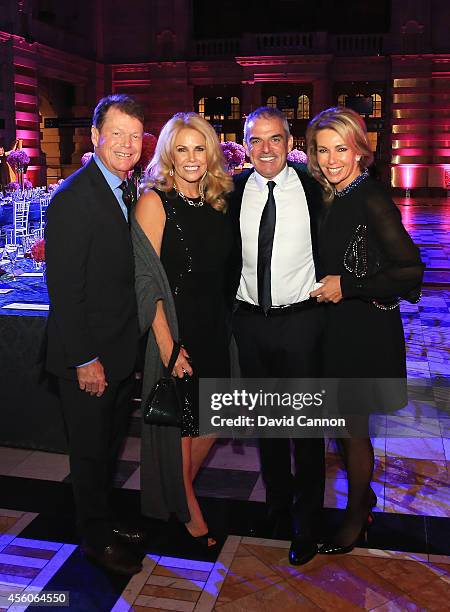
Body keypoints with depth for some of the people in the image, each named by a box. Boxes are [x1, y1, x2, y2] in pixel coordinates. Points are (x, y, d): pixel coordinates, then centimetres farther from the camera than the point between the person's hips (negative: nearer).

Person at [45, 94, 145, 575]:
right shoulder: (72, 199, -19)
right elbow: (64, 289, -20)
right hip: (88, 357, -8)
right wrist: (85, 360, -19)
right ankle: (97, 538, 31)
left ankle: (102, 517, 42)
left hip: (123, 352, 8)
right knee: (91, 450, 11)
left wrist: (130, 346, 7)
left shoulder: (128, 193, 7)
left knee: (109, 445, 22)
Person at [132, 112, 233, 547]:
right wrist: (166, 342, -18)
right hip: (175, 328, -6)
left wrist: (222, 324, 9)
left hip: (214, 327, 6)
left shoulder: (215, 201, 8)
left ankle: (182, 490, 40)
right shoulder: (155, 201, -10)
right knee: (180, 421, 9)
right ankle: (188, 509, 32)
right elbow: (146, 278, -15)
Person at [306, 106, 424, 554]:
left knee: (352, 427, 8)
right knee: (344, 421, 18)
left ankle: (355, 517, 30)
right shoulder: (336, 199, 6)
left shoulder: (371, 200, -19)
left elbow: (410, 270, -22)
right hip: (340, 326, 7)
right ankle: (362, 496, 41)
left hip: (365, 329, -7)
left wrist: (346, 286, -19)